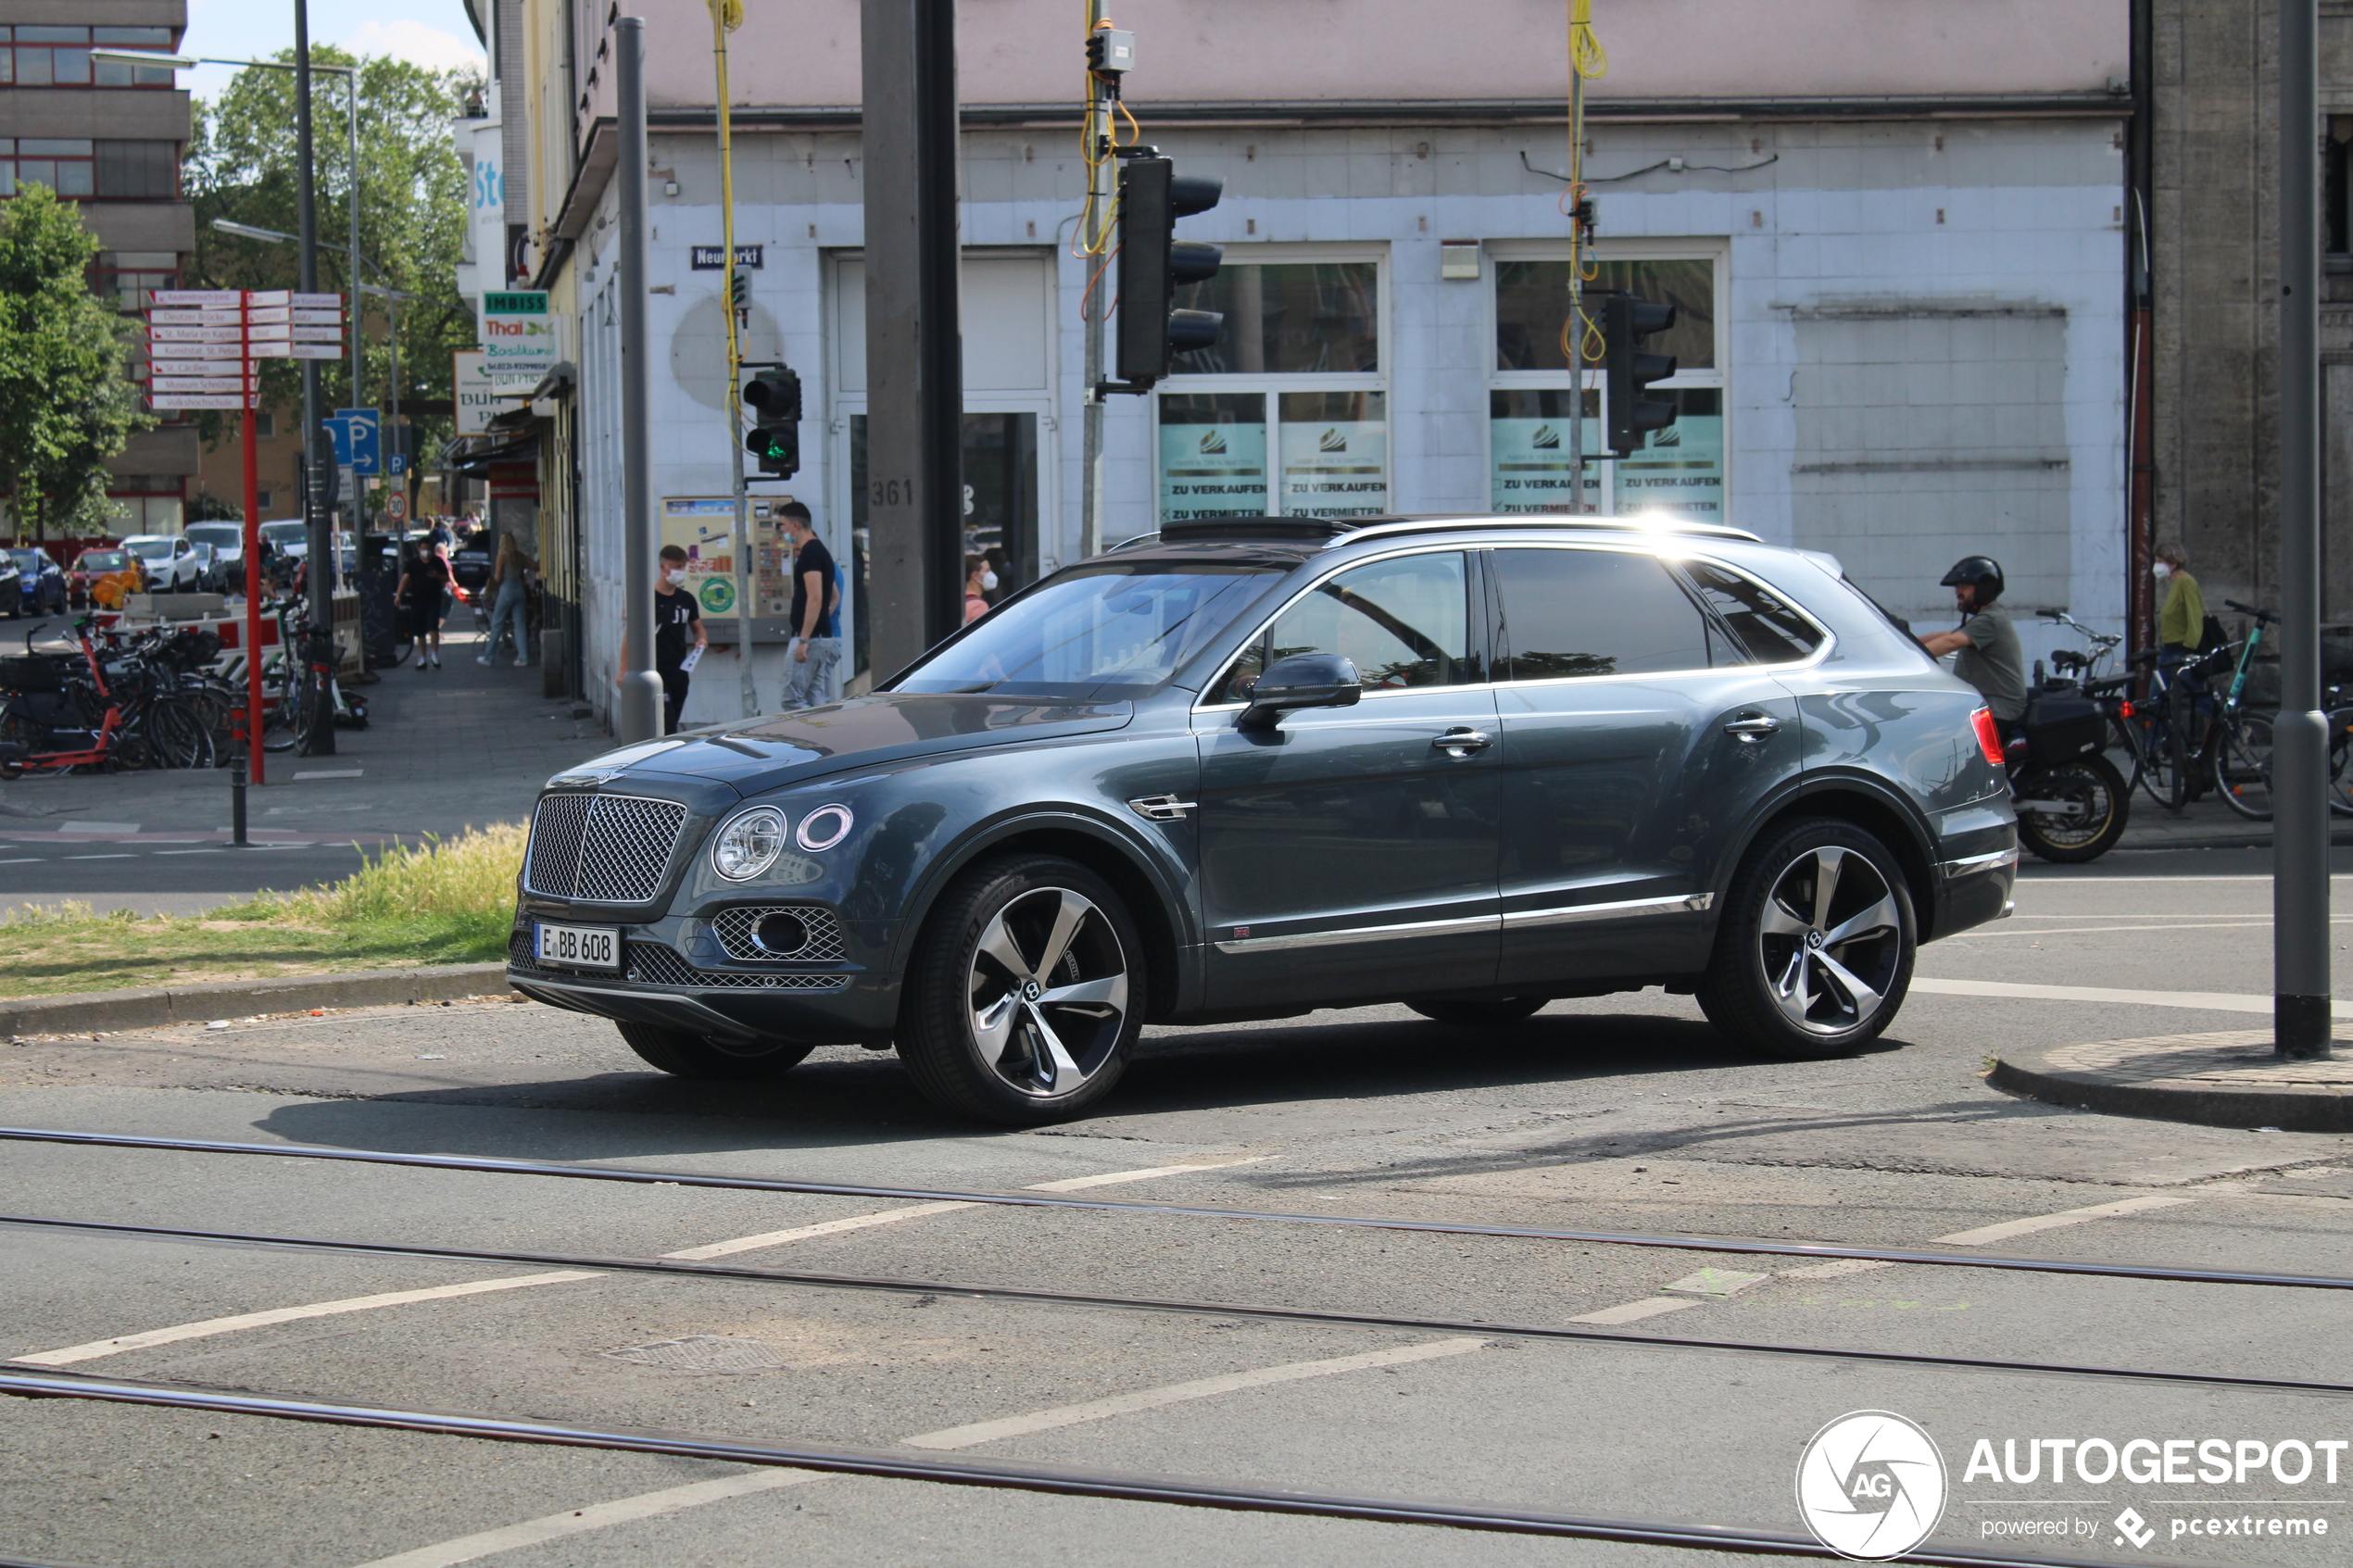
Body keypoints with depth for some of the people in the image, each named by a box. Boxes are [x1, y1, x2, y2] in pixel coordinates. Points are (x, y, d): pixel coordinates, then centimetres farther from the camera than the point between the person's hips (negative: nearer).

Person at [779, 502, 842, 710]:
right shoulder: (822, 551, 17)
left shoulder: (810, 552, -13)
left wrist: (803, 640, -23)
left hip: (811, 638, -10)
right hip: (827, 637, 10)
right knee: (819, 702, 8)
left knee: (793, 699, -9)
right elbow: (835, 596, 28)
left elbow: (815, 598, -22)